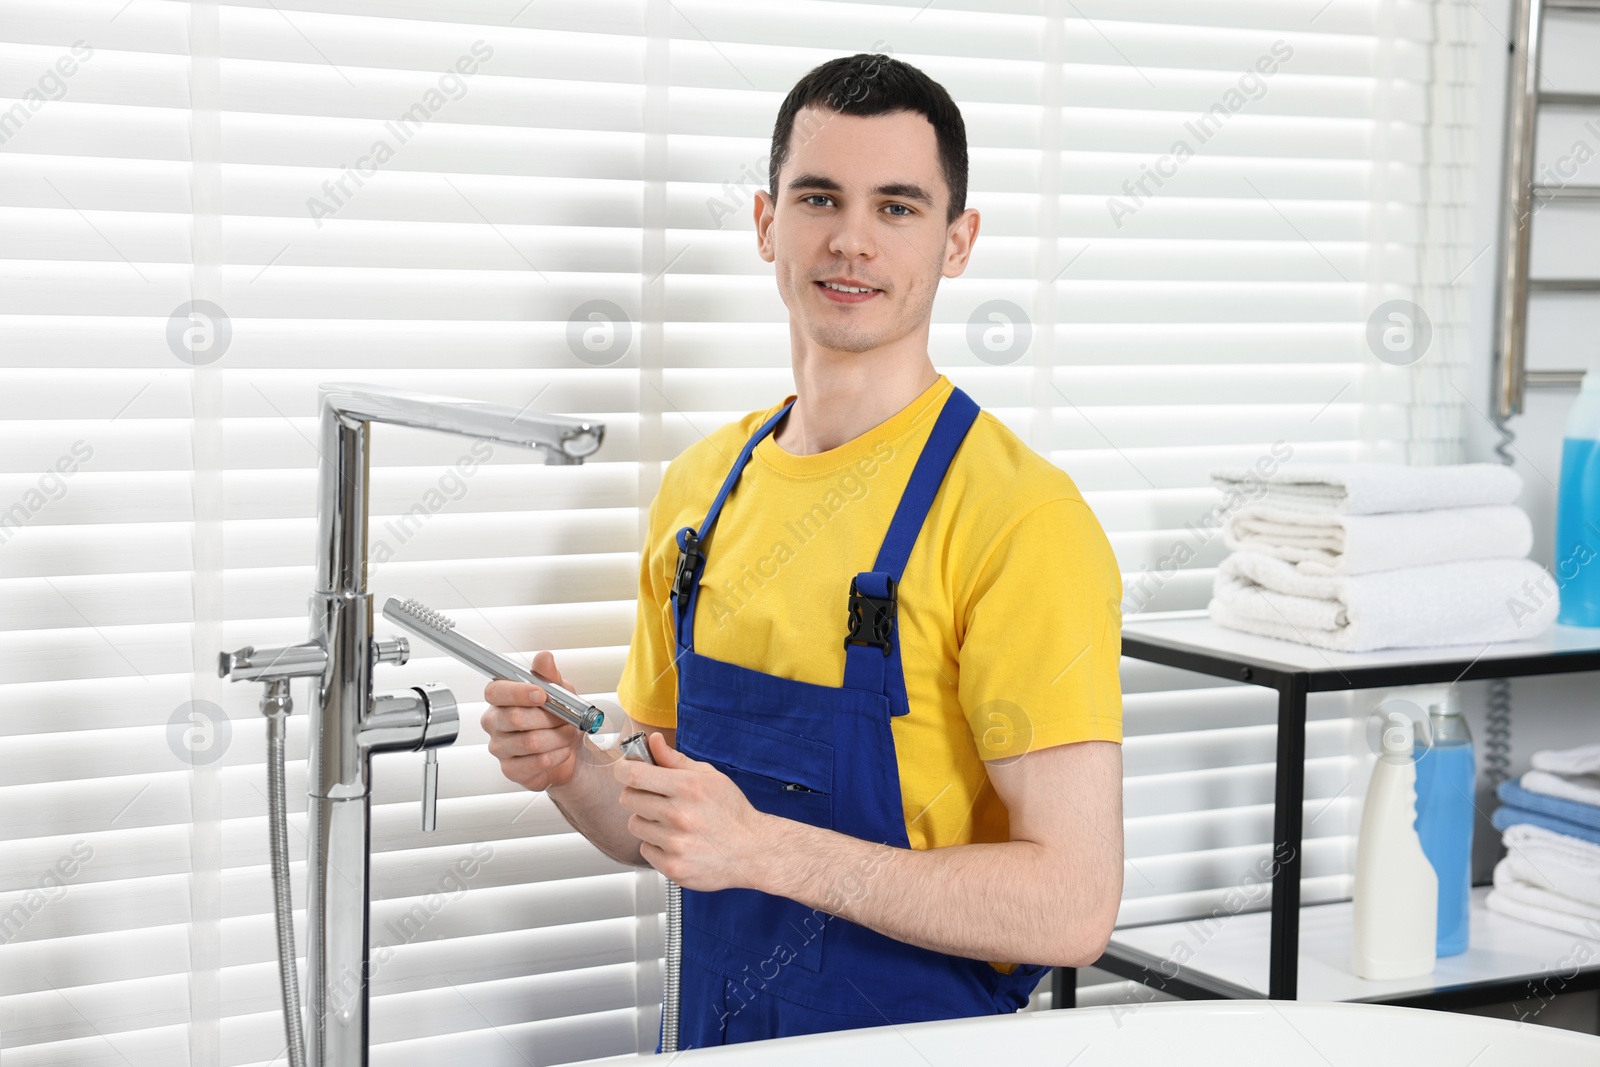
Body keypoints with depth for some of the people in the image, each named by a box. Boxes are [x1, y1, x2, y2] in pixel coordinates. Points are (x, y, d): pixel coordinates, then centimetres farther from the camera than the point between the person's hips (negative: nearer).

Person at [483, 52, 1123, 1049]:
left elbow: (1073, 903, -21)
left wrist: (764, 849, -25)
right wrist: (574, 769, -8)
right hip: (717, 1038, 5)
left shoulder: (1022, 516, -17)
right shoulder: (701, 486, 3)